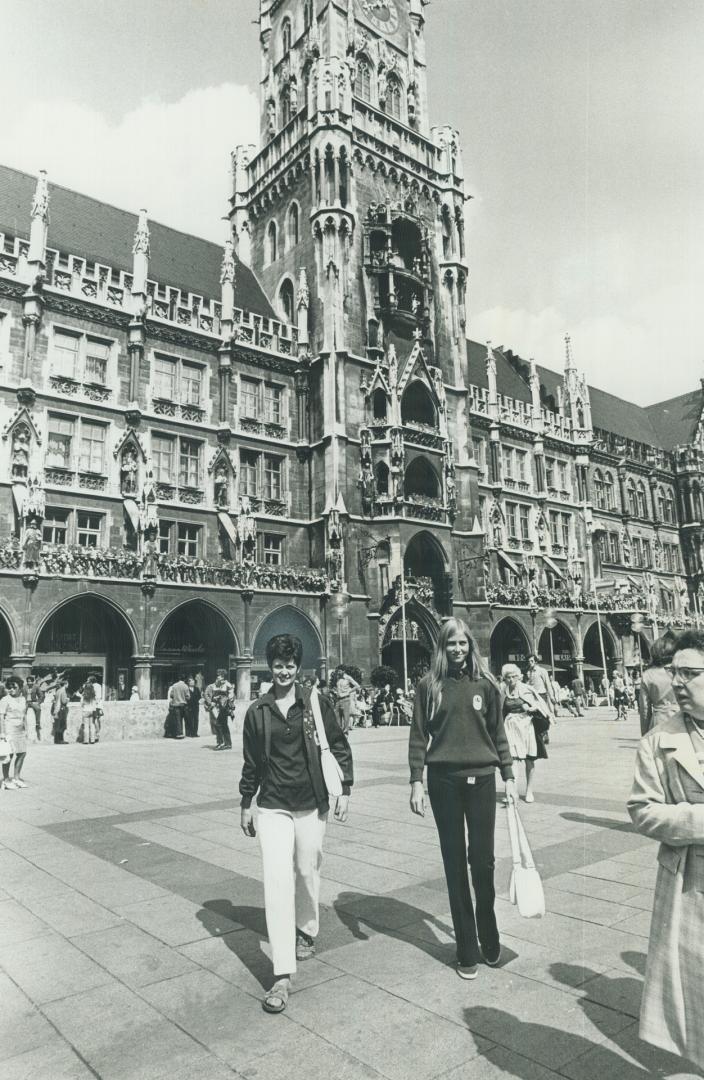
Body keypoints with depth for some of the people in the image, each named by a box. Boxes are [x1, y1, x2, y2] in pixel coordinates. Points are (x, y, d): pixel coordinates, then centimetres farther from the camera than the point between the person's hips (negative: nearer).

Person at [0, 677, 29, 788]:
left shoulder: (23, 699, 10)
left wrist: (25, 730, 17)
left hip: (20, 730, 7)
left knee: (22, 753, 9)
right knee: (9, 755, -7)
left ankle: (16, 778, 21)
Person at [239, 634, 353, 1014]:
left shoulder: (316, 703, -5)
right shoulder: (257, 711, 0)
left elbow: (340, 746, 1)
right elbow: (251, 762, 9)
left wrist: (344, 789, -4)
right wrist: (245, 803, 13)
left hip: (312, 803, 0)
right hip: (273, 806, 0)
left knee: (307, 871, 14)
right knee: (277, 880, -7)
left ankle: (306, 932, 43)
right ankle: (283, 975, -1)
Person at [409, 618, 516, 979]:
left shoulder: (484, 683, 3)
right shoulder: (429, 685, -1)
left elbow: (497, 732, 8)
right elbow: (418, 736, -1)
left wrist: (509, 776, 6)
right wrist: (416, 781, -6)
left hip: (481, 778, 1)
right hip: (444, 780, -1)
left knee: (482, 859, 3)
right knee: (455, 863, 7)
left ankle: (489, 938, 28)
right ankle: (467, 951, 19)